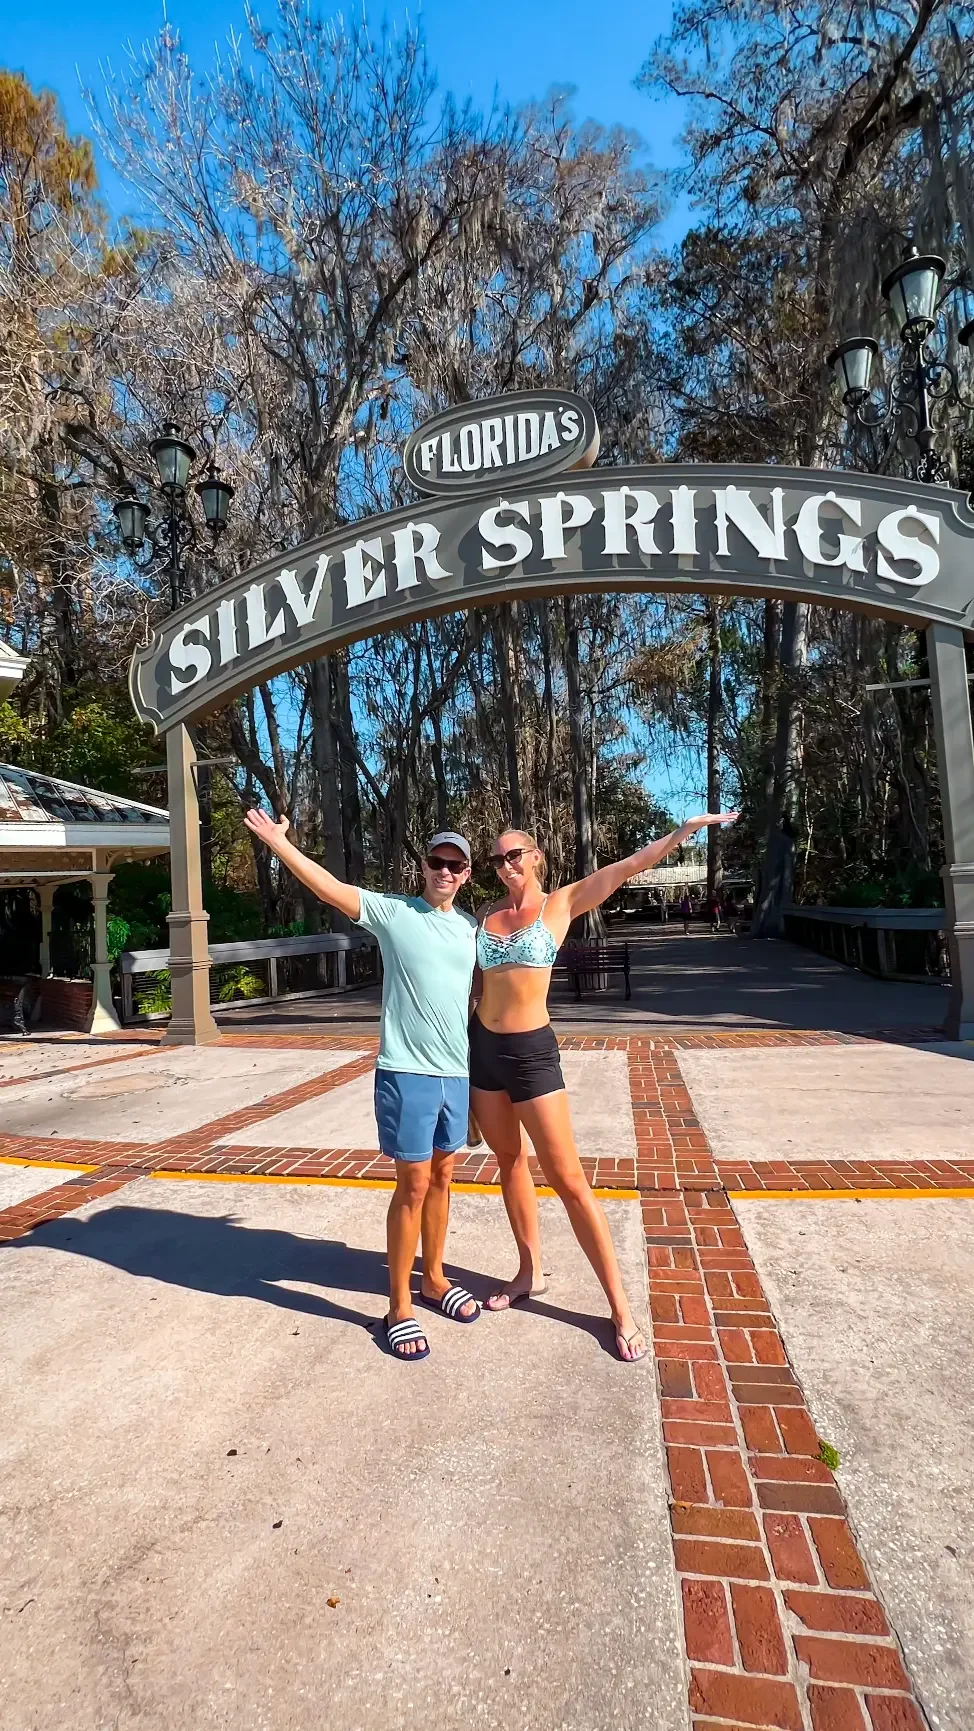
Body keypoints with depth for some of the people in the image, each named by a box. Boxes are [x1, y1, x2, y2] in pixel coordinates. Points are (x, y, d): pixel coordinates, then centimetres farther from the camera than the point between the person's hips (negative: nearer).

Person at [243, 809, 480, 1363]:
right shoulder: (393, 912, -6)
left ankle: (434, 1278, 35)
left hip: (458, 1070, 5)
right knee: (413, 1185, 0)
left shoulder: (472, 928, 9)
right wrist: (278, 841, -23)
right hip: (407, 1071, -5)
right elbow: (330, 887, -15)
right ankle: (399, 1305, 16)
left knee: (442, 1177, 17)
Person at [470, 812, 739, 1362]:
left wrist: (686, 828, -18)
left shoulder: (560, 904, -4)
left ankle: (621, 1308, 8)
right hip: (483, 1047, 5)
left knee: (569, 1180, -3)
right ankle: (531, 1272, 35)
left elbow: (630, 866, -11)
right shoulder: (487, 915, 8)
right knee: (510, 1163, 17)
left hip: (532, 1050, -5)